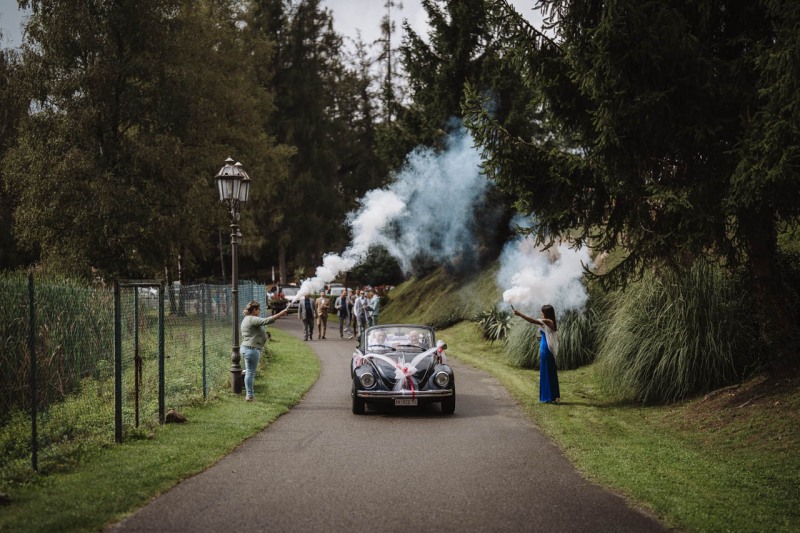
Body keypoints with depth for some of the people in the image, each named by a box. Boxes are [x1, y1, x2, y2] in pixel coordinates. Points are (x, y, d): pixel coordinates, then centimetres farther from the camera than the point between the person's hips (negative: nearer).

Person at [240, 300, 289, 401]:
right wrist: (281, 314, -27)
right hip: (252, 349, -11)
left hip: (246, 348, 11)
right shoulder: (252, 319, -15)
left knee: (249, 372, 15)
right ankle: (250, 395, -2)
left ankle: (249, 394, 21)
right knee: (250, 373, -6)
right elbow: (266, 321, -28)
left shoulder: (247, 319, 18)